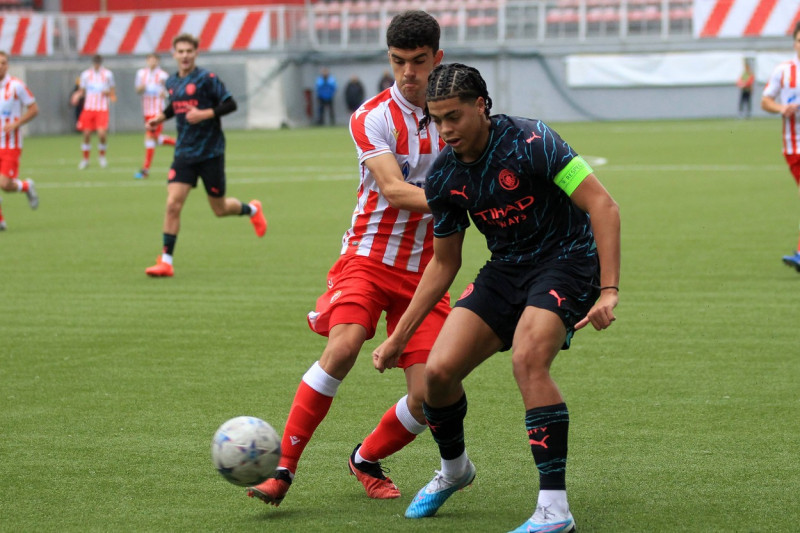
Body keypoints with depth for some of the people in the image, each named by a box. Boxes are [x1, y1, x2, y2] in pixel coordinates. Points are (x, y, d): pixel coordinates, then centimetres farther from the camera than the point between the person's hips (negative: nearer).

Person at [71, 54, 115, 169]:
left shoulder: (108, 74, 4)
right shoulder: (85, 74, 8)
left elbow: (113, 90, 11)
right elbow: (81, 90, 15)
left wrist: (109, 93, -11)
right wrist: (77, 95, -6)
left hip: (102, 109, -2)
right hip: (88, 108, 2)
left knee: (102, 133, -17)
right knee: (86, 134, 0)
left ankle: (101, 154, 9)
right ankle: (85, 159, 16)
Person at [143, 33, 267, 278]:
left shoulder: (207, 79, -11)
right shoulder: (172, 82, 7)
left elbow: (231, 104, -12)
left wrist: (204, 114, -23)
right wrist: (161, 117, 9)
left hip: (210, 153, -4)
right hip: (184, 154, 4)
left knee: (220, 209, 7)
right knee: (173, 205, -11)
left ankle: (251, 209, 40)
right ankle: (166, 261, -7)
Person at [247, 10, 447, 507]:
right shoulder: (372, 118, -8)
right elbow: (393, 189, -21)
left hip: (423, 269, 4)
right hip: (368, 256, -3)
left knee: (428, 395, -7)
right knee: (343, 347, -29)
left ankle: (367, 459, 22)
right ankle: (283, 467, -20)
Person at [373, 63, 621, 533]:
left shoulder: (529, 142, -21)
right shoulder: (444, 177, -2)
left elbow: (603, 206, -22)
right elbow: (444, 263, 11)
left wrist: (609, 290, -30)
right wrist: (398, 338, 9)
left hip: (567, 260, -6)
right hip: (506, 269, 6)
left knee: (528, 361, -31)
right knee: (439, 371, -8)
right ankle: (454, 469, 25)